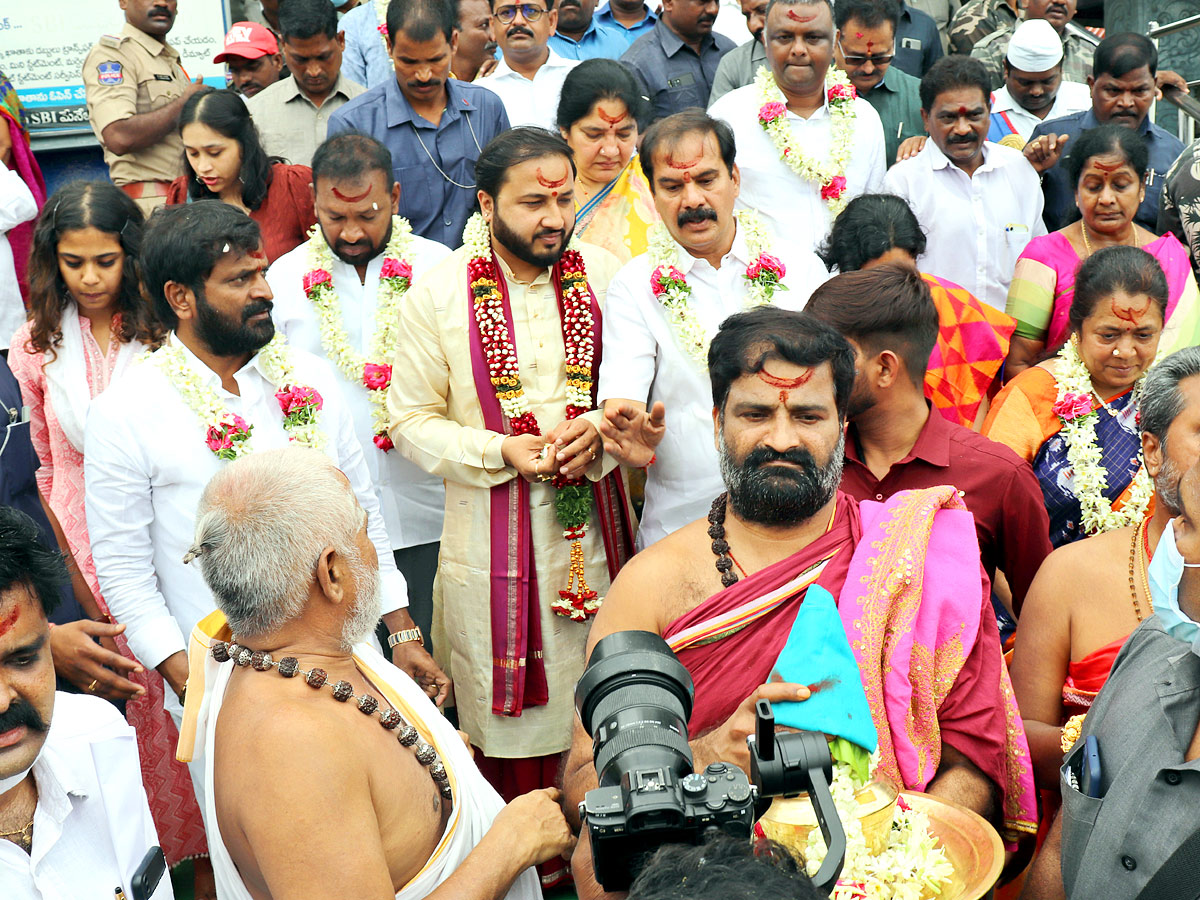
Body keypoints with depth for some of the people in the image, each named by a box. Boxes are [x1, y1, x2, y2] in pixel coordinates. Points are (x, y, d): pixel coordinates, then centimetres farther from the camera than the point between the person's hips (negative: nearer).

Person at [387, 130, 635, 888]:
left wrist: (599, 429, -14)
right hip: (497, 536, -2)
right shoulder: (439, 294, -5)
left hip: (594, 528, 2)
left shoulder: (604, 275, 0)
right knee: (514, 718, 7)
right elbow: (413, 420, -1)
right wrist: (502, 451, -15)